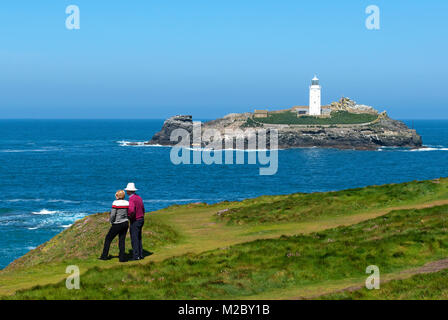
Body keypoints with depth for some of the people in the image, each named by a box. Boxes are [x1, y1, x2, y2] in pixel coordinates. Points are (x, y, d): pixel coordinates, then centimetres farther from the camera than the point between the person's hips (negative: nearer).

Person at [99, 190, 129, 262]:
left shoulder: (115, 203, -14)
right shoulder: (127, 203, 1)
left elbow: (112, 215, -15)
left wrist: (111, 221, 2)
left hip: (117, 224, -5)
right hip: (125, 223, 5)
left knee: (108, 239, 11)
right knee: (122, 241, 11)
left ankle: (104, 256, 14)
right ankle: (122, 257, 4)